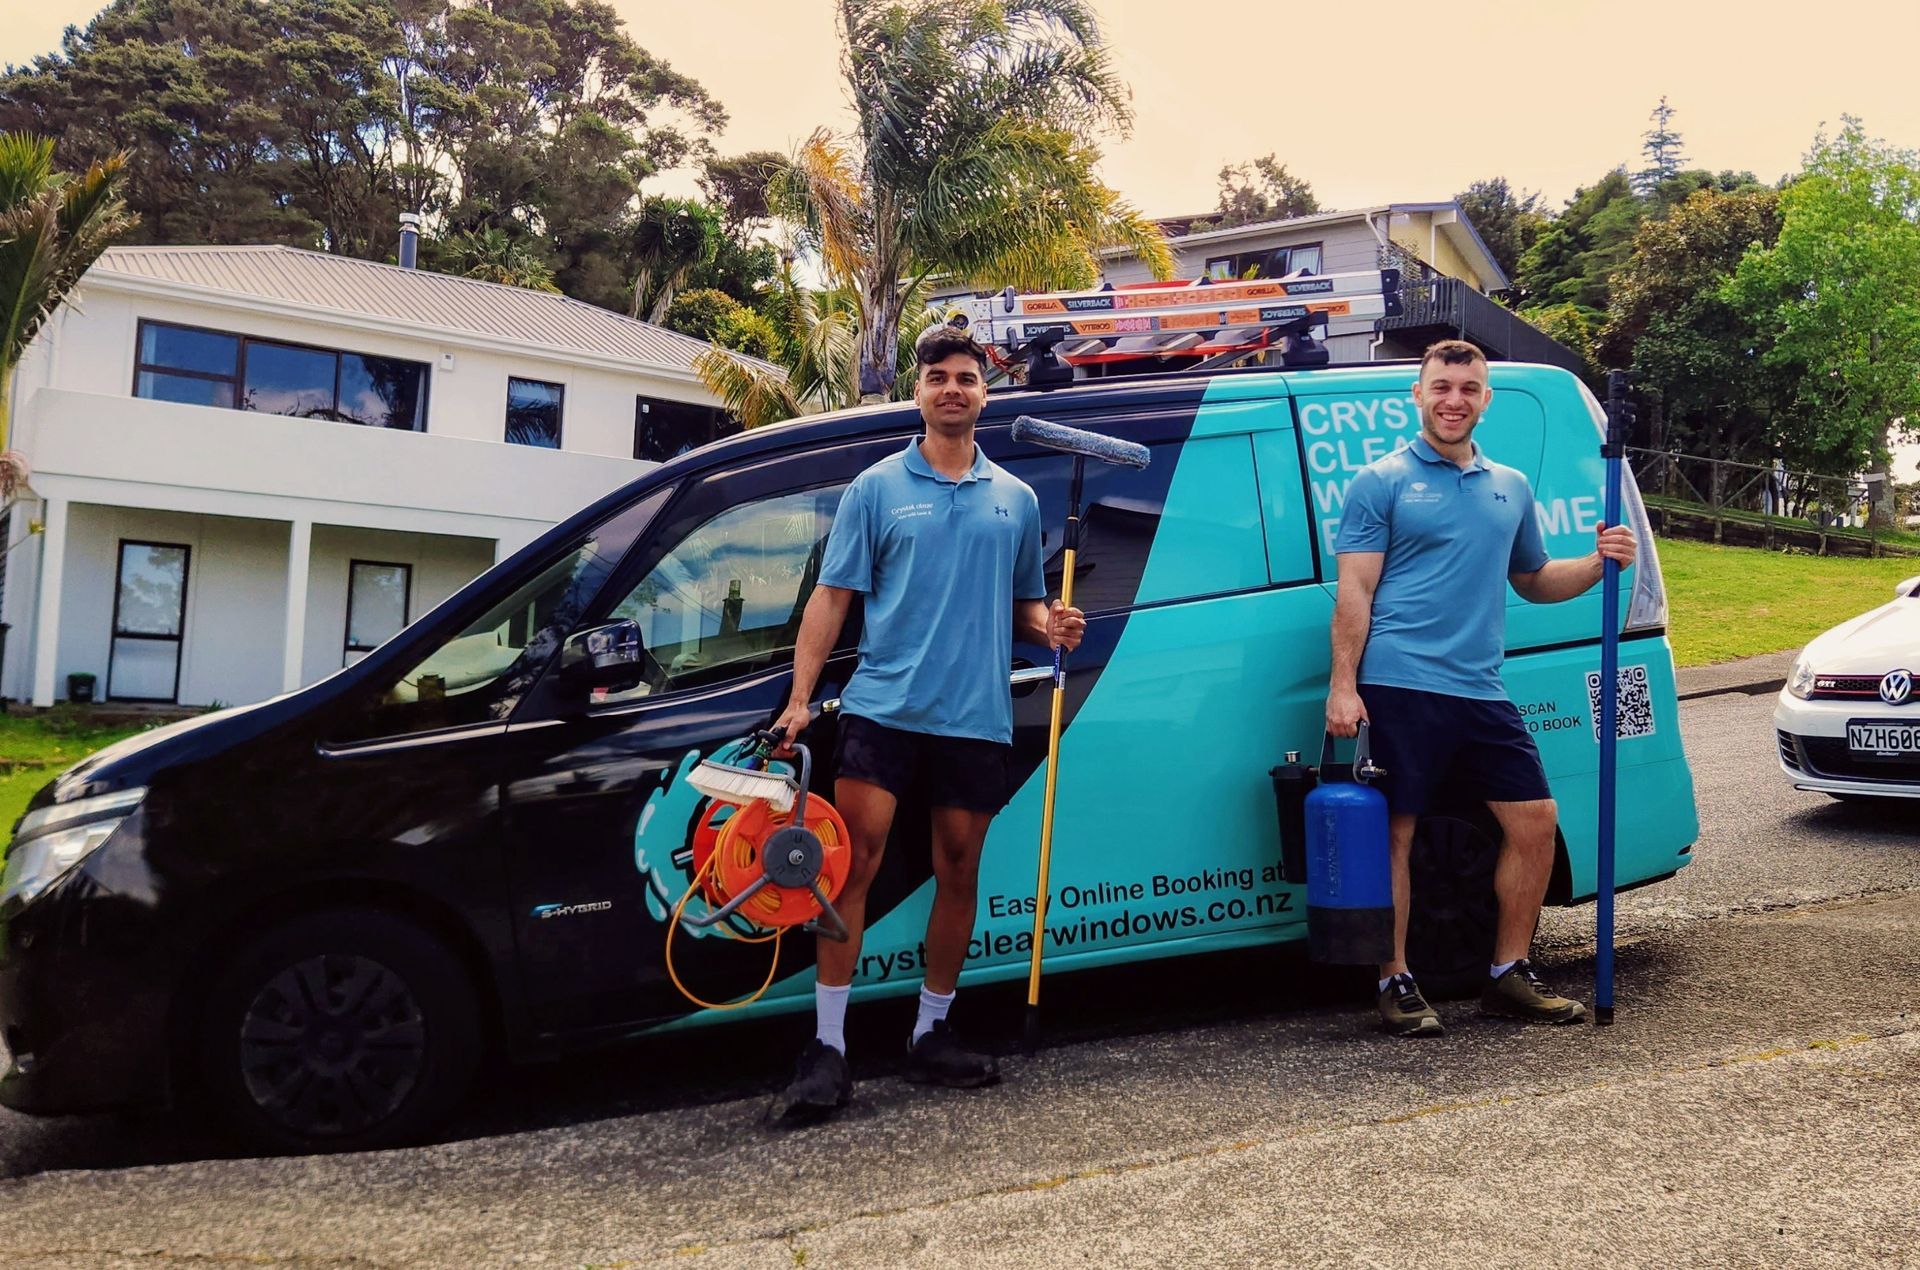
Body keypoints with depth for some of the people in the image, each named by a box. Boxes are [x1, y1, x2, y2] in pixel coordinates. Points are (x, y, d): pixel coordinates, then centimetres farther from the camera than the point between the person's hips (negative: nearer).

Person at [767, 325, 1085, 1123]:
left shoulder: (1016, 500, 14)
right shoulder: (876, 489, 5)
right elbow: (832, 597, 1)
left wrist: (1052, 628, -4)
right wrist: (800, 697, -7)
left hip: (977, 718, 3)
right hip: (883, 706, -3)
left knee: (957, 875, 9)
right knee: (854, 863, -8)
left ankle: (931, 1035, 23)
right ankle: (826, 1048, 0)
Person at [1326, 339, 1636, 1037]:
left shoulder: (1511, 488, 19)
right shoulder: (1382, 481, 2)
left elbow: (1533, 581, 29)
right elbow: (1354, 592, -4)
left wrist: (1597, 563, 9)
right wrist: (1343, 685, -13)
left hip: (1481, 691, 6)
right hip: (1399, 687, -6)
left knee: (1534, 820, 6)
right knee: (1394, 834, -3)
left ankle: (1509, 973, 20)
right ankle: (1396, 982, 10)